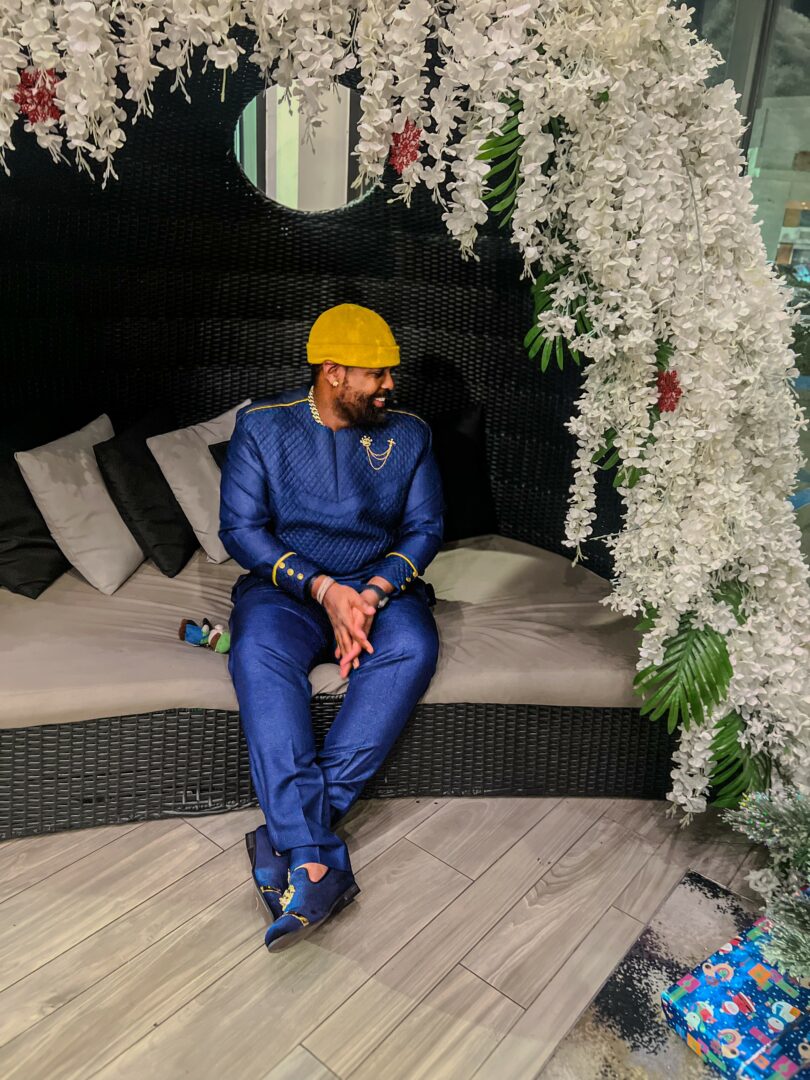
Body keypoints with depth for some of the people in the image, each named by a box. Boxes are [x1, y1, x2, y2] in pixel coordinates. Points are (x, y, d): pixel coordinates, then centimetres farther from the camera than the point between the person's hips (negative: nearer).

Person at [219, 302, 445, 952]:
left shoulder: (409, 434, 4)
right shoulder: (263, 425, -2)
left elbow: (426, 527, 2)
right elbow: (241, 528, -7)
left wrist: (374, 591, -18)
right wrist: (324, 589, -21)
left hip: (381, 586, 2)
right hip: (287, 587, -1)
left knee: (414, 647, -33)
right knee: (260, 653, -35)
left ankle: (292, 835, -33)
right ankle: (317, 861, -38)